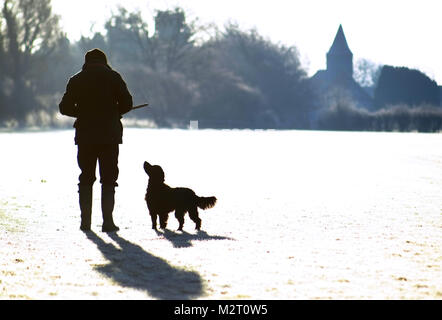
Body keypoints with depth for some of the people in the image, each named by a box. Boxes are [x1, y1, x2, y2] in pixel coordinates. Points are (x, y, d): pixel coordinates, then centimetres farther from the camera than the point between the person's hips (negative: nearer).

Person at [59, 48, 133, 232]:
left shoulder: (76, 80, 5)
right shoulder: (113, 77, 1)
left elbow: (65, 108, 4)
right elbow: (126, 103, -4)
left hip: (85, 136, 2)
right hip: (110, 136, -1)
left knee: (86, 178, 10)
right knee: (109, 179, 2)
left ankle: (85, 221, 6)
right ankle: (107, 221, -5)